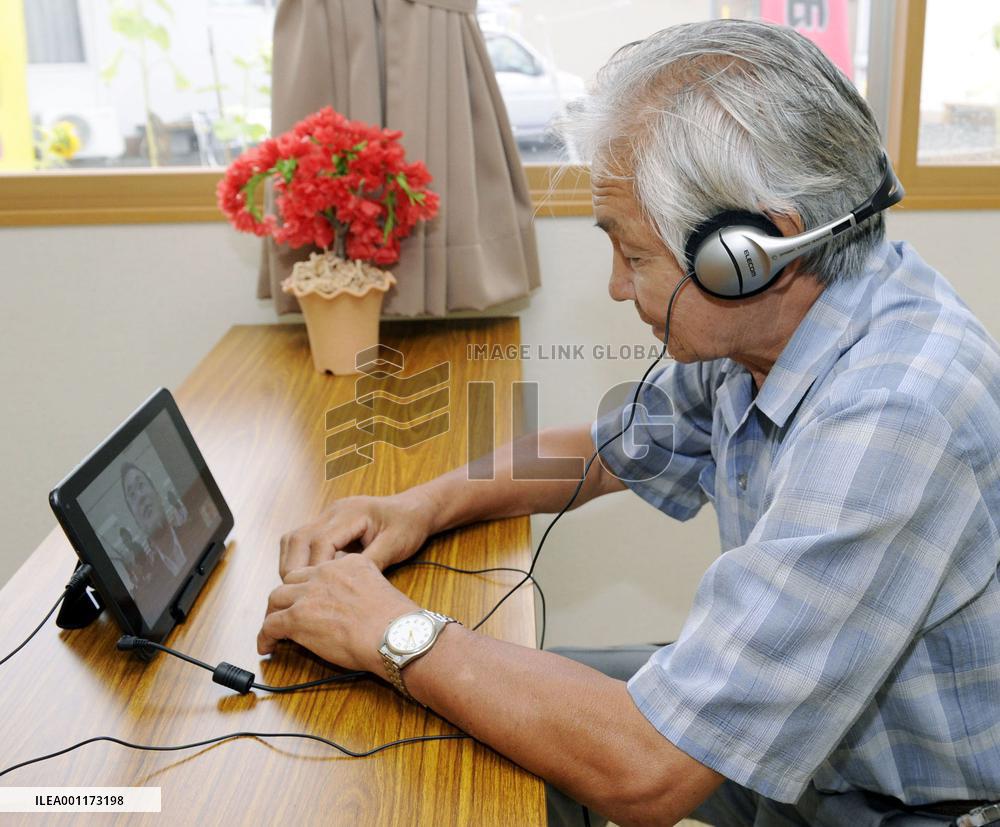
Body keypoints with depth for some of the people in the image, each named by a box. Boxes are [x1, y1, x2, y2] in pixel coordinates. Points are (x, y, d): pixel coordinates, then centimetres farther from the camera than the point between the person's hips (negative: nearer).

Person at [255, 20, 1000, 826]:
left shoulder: (894, 415, -36)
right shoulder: (758, 321, -8)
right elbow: (607, 449, 11)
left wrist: (395, 635, -23)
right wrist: (420, 508, -4)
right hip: (783, 710, 7)